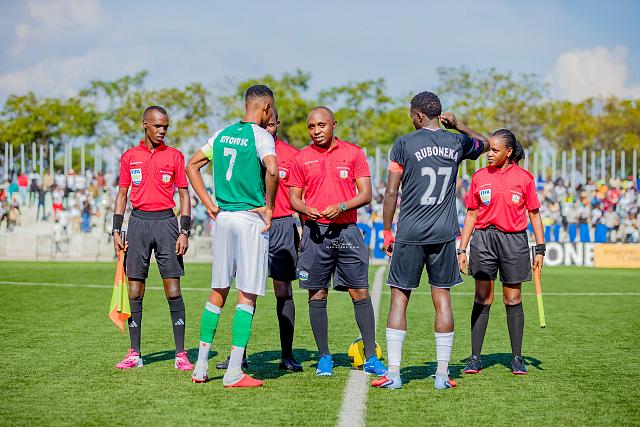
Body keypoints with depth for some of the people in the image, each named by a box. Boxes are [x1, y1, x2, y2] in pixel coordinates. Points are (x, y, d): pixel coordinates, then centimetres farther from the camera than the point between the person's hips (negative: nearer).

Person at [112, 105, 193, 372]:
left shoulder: (174, 156, 5)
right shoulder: (129, 157, 10)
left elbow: (184, 195, 5)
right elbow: (122, 195, 13)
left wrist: (184, 232, -5)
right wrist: (116, 231, 4)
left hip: (166, 222, -1)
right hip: (138, 222, 2)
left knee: (173, 291, -4)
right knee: (135, 291, 2)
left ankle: (181, 354, -1)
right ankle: (134, 353, 9)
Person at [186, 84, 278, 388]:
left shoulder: (223, 133, 12)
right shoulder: (260, 135, -8)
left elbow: (192, 166, 17)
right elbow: (271, 170, -26)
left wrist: (208, 204, 13)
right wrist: (268, 206, -13)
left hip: (223, 217, 6)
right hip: (251, 218, -6)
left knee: (217, 293, 14)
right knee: (246, 296, -2)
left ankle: (201, 366, 16)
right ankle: (234, 373, -3)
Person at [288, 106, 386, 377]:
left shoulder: (353, 153, 5)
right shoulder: (301, 158, 8)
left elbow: (366, 194, 1)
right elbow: (294, 198, 10)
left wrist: (341, 207, -15)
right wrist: (306, 210, -12)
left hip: (346, 230, -1)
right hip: (315, 231, 1)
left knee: (360, 293, -2)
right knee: (317, 295, 3)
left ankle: (371, 358, 4)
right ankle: (324, 358, 12)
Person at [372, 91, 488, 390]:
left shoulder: (404, 144, -4)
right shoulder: (457, 142, 6)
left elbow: (391, 192, -4)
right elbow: (484, 143, 30)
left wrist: (387, 232, 4)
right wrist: (457, 125, 22)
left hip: (410, 234, -3)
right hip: (444, 233, 3)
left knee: (399, 299, 3)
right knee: (442, 300, 7)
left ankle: (393, 373, 0)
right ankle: (442, 374, 8)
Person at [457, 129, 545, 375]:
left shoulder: (524, 177, 2)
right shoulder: (480, 176, 7)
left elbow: (534, 214, 6)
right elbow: (471, 215, 10)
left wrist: (540, 249, 1)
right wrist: (462, 249, 6)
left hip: (514, 240, -1)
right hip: (484, 239, 1)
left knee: (513, 299, 3)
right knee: (482, 299, 0)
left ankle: (517, 358, 12)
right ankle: (475, 357, 4)